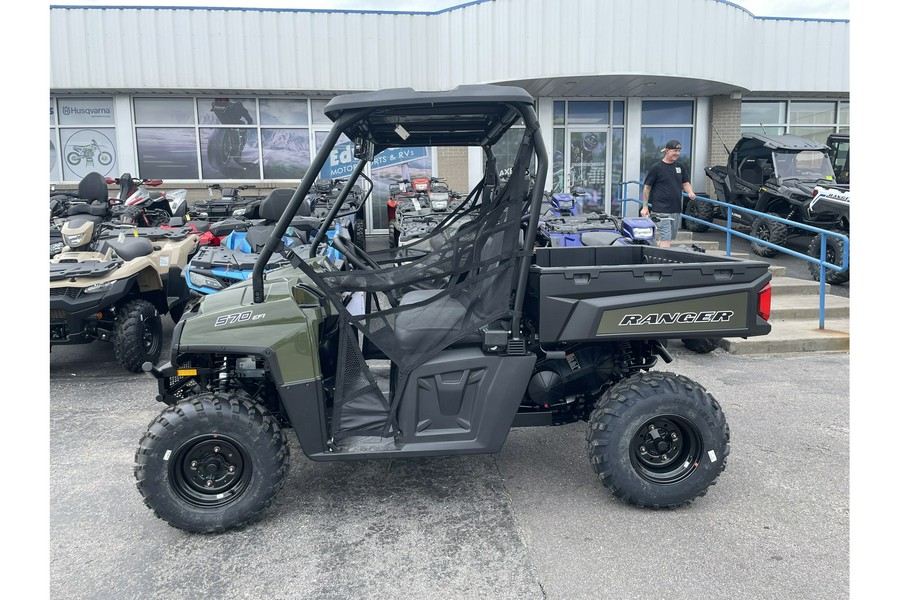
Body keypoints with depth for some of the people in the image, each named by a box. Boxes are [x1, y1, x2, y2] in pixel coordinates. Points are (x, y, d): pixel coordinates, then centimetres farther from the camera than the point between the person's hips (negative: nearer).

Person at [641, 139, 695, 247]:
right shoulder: (657, 167, -5)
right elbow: (647, 187, -3)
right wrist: (645, 207, -5)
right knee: (665, 238, -13)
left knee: (670, 238, 15)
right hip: (662, 210, -7)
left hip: (676, 210, 7)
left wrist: (690, 192, -6)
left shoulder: (680, 167, 12)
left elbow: (685, 183, 18)